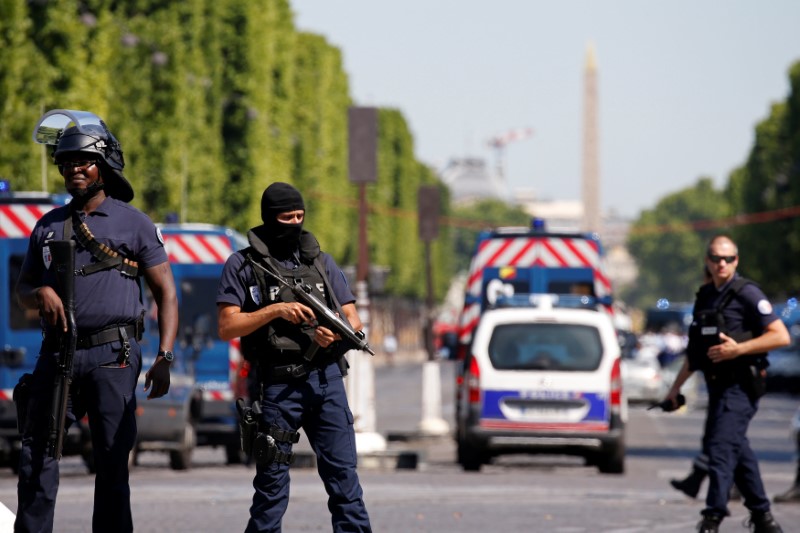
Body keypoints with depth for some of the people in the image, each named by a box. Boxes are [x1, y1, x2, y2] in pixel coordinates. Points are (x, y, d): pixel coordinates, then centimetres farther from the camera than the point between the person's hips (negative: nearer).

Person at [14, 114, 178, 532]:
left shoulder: (133, 224, 5)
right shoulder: (48, 226, 17)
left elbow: (165, 293, 4)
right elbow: (23, 287, 22)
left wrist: (164, 358, -6)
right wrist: (41, 293, -3)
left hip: (112, 356, -4)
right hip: (57, 352, 4)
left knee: (111, 463, -2)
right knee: (36, 454, -2)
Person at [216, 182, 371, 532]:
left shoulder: (321, 262, 13)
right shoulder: (243, 265, 3)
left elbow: (353, 319, 12)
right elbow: (227, 328, -4)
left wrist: (337, 332, -11)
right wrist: (276, 310, -15)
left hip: (326, 380, 3)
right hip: (277, 386, -3)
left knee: (342, 470, -2)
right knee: (272, 480, 3)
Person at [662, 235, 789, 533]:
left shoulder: (747, 294, -8)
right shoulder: (705, 296, 15)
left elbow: (781, 336, -14)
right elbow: (695, 351, 25)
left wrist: (738, 349, -22)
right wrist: (676, 387, 24)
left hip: (740, 386, -8)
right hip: (718, 386, 8)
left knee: (721, 446, -17)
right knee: (737, 450, 13)